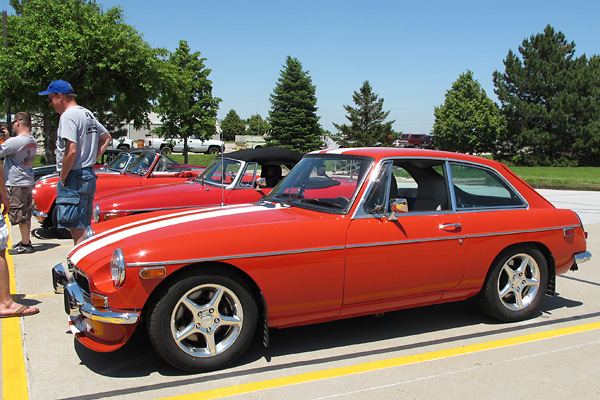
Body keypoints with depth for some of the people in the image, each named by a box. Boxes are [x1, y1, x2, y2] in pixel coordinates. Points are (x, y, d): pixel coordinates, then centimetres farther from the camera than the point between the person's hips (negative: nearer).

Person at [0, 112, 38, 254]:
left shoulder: (15, 141, -20)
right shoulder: (33, 141, 8)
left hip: (16, 184, -9)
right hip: (28, 182, 9)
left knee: (21, 216, -1)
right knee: (26, 215, 17)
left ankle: (25, 245, 5)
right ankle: (26, 241, 27)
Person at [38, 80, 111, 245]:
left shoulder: (68, 116, -14)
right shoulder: (88, 114, 14)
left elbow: (71, 151, -24)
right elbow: (107, 137, 27)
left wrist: (62, 178, -13)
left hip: (74, 179, -10)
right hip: (89, 176, 10)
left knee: (77, 230, -7)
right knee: (84, 228, 16)